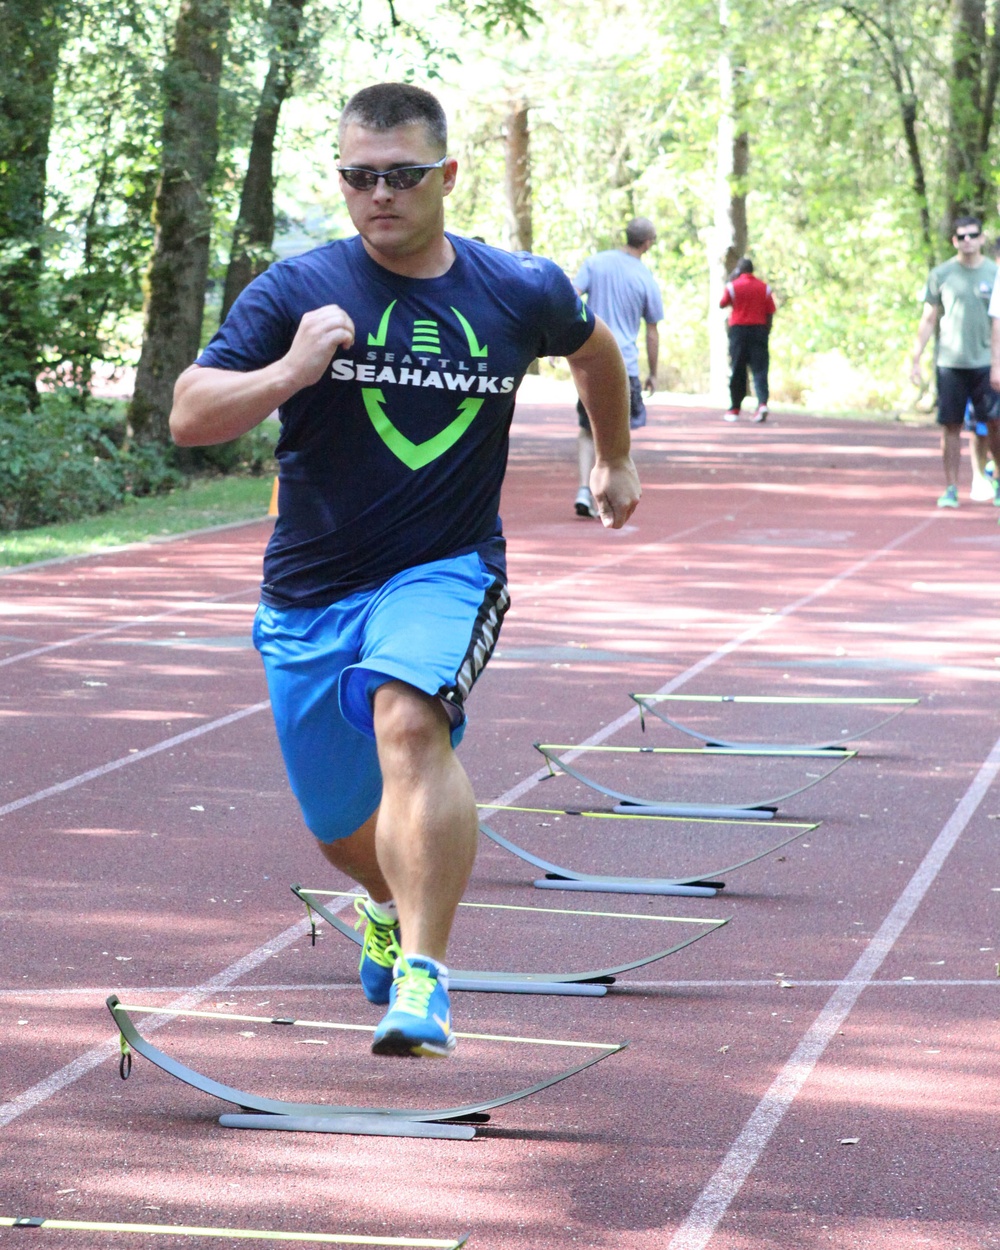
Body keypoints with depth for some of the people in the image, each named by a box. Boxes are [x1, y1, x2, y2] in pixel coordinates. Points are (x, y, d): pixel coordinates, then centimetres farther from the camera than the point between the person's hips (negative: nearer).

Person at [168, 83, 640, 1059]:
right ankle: (392, 905, 51)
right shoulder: (297, 290, -6)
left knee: (409, 722, -34)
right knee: (342, 829, 13)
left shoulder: (520, 293, -1)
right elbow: (188, 415, -9)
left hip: (447, 573, -2)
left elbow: (595, 348, 23)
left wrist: (615, 458, 35)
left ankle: (423, 977, -37)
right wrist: (290, 371, -25)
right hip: (310, 589, 2)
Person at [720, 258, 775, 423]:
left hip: (738, 329, -1)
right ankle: (763, 402, -24)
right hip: (759, 329, 1)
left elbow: (722, 304, 11)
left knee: (737, 371, 7)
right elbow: (770, 313, 3)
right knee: (759, 368, -4)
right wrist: (766, 334, 12)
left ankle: (734, 409, 11)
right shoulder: (764, 287, 4)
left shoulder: (733, 286, -3)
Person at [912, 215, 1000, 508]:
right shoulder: (941, 275, 6)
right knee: (950, 426, 0)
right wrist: (915, 360, 6)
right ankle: (951, 489, 7)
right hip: (950, 362, 0)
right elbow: (928, 320, 10)